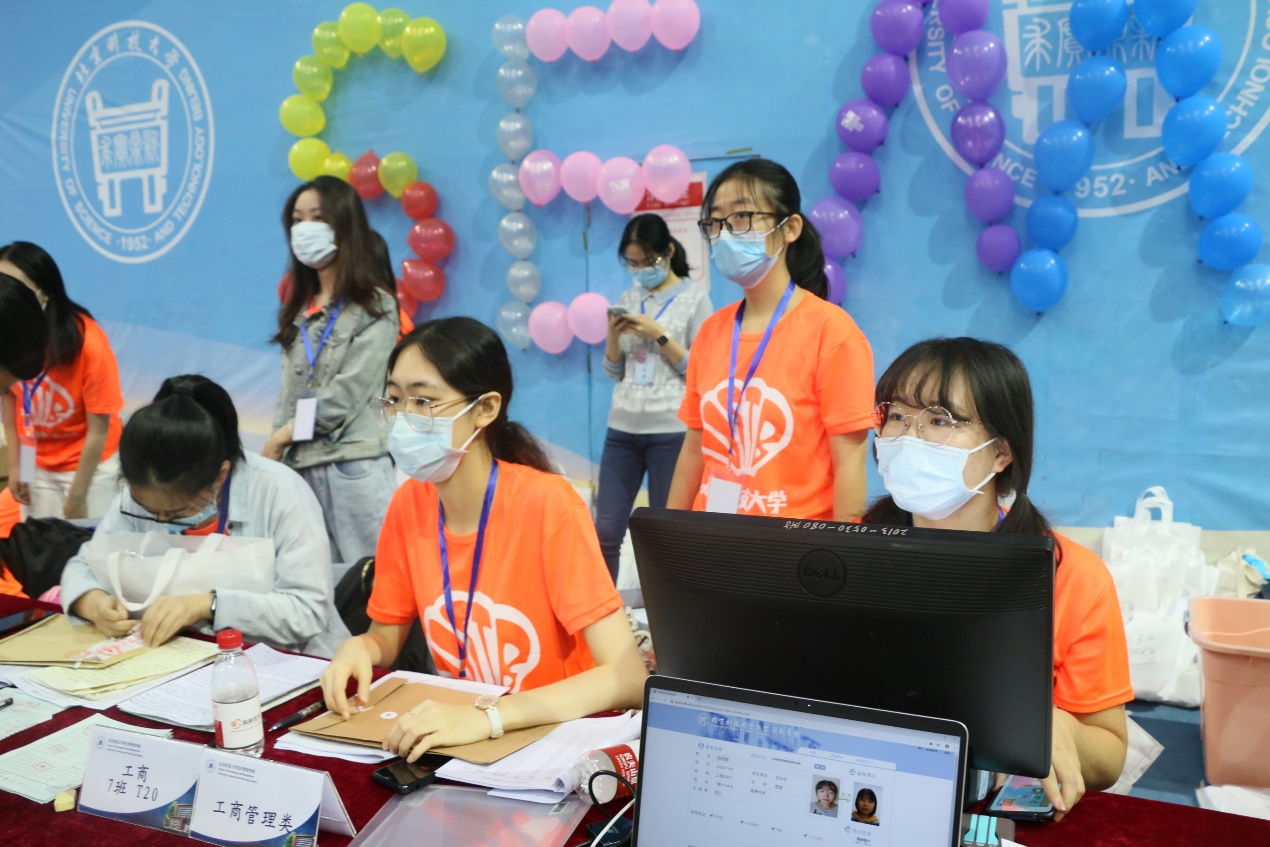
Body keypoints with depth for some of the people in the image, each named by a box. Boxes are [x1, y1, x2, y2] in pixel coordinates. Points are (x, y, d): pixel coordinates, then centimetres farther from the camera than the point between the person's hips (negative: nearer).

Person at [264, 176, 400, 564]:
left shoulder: (375, 307, -3)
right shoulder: (300, 309, 17)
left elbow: (348, 393, -11)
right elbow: (290, 390, 15)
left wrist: (282, 436, -4)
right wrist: (277, 448, 2)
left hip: (355, 464, -6)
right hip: (301, 466, 6)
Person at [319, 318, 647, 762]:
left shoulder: (547, 505, -19)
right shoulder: (408, 503, -1)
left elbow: (629, 677, -24)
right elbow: (384, 638, 12)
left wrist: (486, 717, -33)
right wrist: (358, 649, -11)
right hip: (454, 732, 5)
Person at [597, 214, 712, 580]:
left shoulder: (695, 299, -1)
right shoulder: (629, 299, 12)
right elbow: (614, 372, 15)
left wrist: (658, 335, -13)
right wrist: (613, 334, -3)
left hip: (670, 430, -4)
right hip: (622, 428, 4)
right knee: (605, 530, 4)